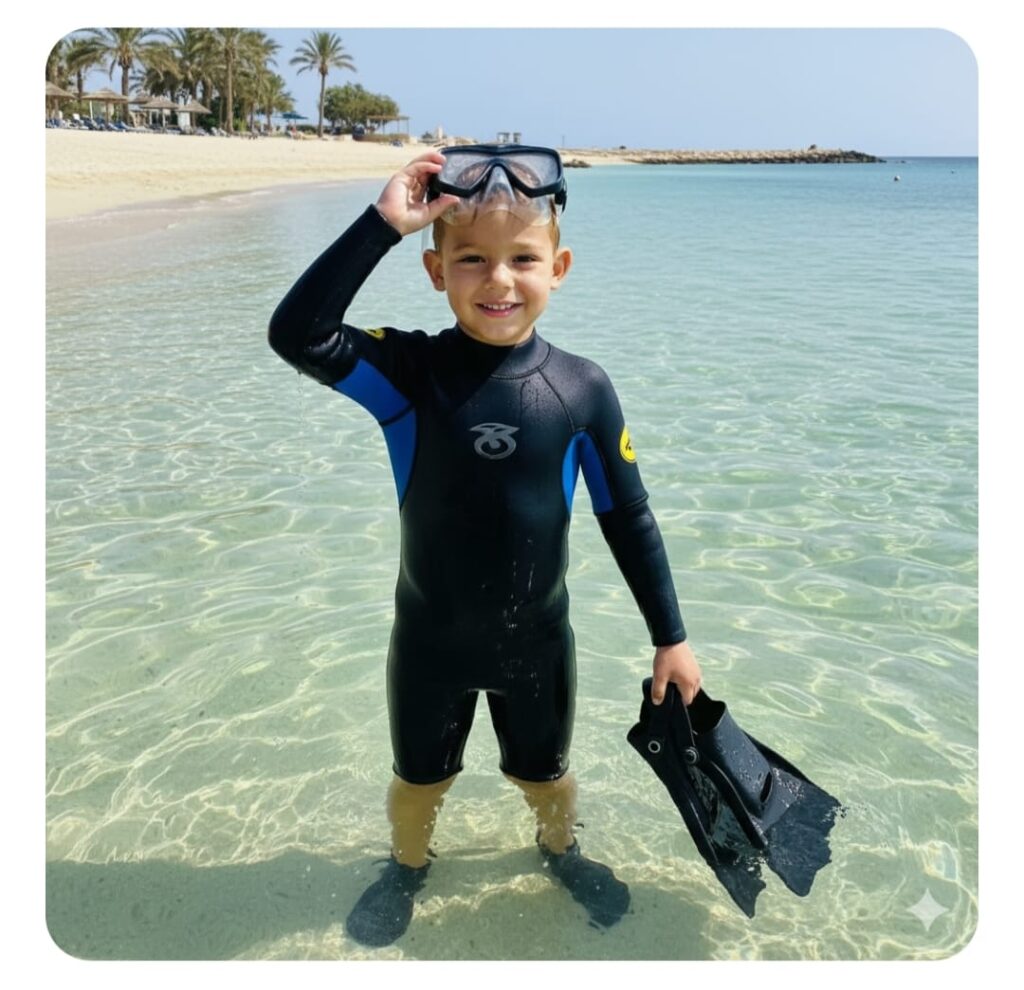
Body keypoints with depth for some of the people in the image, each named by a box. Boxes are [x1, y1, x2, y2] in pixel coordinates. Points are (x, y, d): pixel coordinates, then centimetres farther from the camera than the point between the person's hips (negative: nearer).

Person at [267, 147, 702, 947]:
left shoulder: (582, 389, -14)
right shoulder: (410, 371, -17)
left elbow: (629, 518, -6)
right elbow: (299, 336, -34)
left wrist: (670, 637, -1)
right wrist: (384, 222, -37)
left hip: (537, 639, 1)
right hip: (429, 639, 0)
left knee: (545, 775, 26)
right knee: (420, 779, 24)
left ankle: (561, 850, 59)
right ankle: (408, 865, 57)